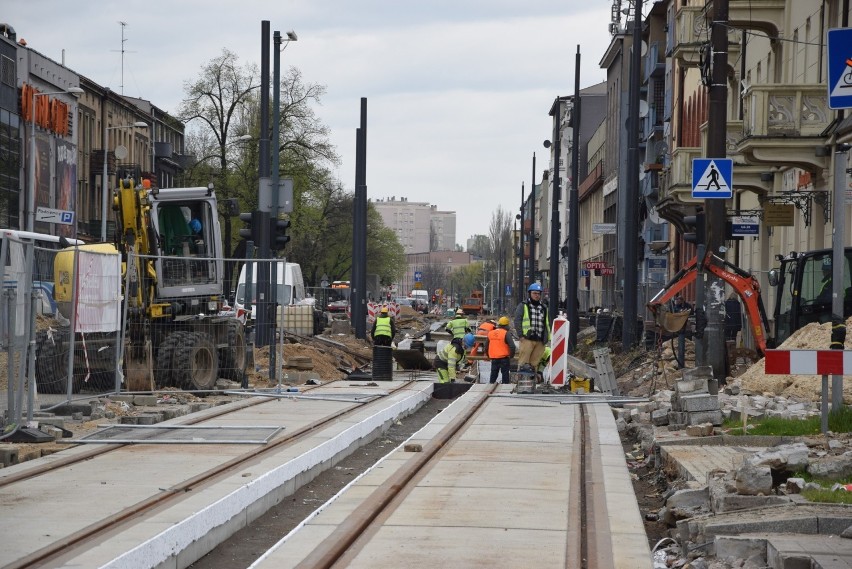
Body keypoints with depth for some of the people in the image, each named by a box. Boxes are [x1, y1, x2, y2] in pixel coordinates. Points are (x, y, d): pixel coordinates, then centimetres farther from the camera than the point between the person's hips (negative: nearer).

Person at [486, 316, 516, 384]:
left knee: (493, 374, 15)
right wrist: (511, 355, -1)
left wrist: (489, 356, 27)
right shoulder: (506, 333, -11)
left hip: (494, 358, 5)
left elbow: (486, 346, 13)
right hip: (504, 358, -5)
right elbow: (512, 346, -18)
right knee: (505, 374, 3)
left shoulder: (490, 333, 7)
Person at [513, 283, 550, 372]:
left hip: (540, 340, 5)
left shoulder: (544, 308, 20)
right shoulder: (523, 306, 5)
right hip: (527, 338, -5)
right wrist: (521, 335, -10)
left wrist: (546, 337, 15)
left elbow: (547, 324, 24)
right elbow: (517, 321, -1)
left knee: (535, 360, 7)